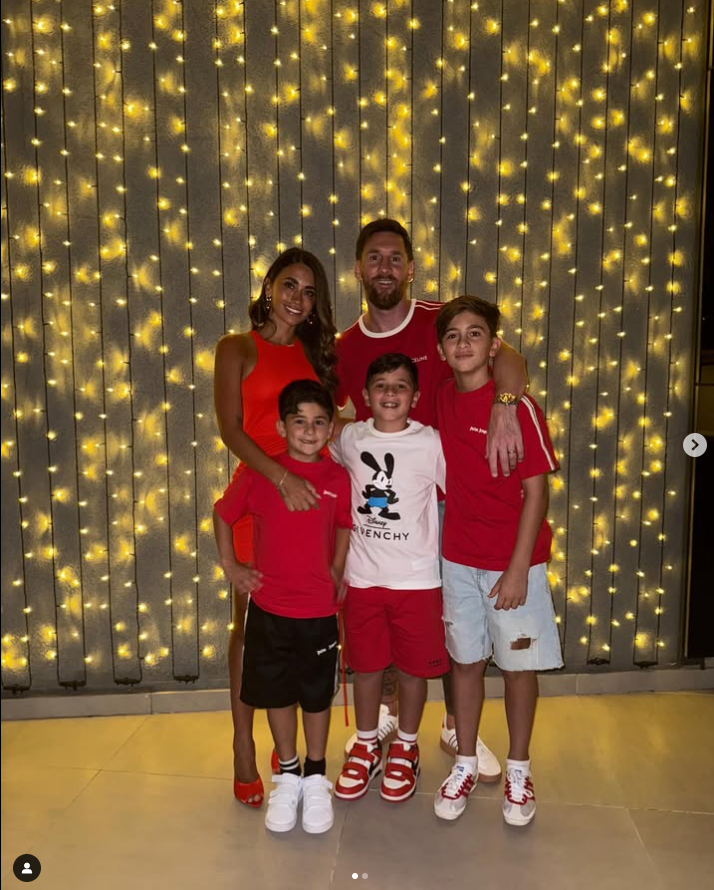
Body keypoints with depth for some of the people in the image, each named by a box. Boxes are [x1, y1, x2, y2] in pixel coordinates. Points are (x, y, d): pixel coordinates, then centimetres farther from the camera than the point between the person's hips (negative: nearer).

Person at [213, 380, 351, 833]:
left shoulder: (338, 478, -5)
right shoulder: (259, 473, -7)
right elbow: (223, 515, 6)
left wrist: (337, 572, 4)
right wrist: (231, 567, 2)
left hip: (319, 610, 0)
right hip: (268, 609, 0)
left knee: (317, 695, 14)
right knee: (277, 694, 13)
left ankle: (316, 777, 34)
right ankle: (288, 774, 35)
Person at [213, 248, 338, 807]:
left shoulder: (316, 353, 14)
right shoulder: (238, 349, 1)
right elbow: (230, 429, -9)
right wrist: (282, 478, -22)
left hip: (310, 497, 4)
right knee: (253, 622, 4)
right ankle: (245, 755, 18)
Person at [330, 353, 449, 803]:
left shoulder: (430, 443, -10)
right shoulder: (350, 438, -1)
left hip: (416, 578, -2)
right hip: (362, 576, 3)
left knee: (414, 667, 12)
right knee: (366, 665, 15)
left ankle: (406, 749, 34)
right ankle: (366, 747, 37)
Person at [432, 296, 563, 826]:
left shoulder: (517, 405, -14)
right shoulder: (441, 401, 1)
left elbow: (536, 492, -13)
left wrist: (518, 569, -15)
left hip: (513, 561, -4)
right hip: (459, 558, 4)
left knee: (519, 664, 10)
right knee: (467, 660, 14)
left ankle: (518, 772, 29)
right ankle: (466, 765, 31)